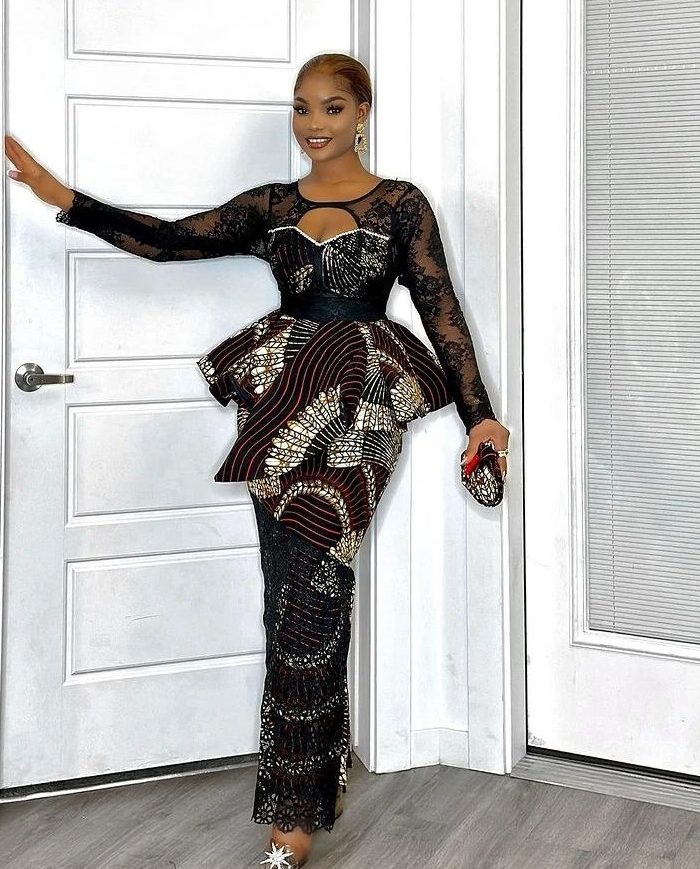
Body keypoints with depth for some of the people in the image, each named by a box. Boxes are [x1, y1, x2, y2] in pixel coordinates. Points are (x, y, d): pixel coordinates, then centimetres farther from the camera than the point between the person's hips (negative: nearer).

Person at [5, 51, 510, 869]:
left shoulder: (400, 203, 7)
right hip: (284, 398, 4)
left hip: (359, 402, -4)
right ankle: (319, 770, 13)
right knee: (296, 582, 1)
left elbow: (441, 309, 2)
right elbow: (171, 240, 8)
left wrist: (479, 415, -5)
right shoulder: (272, 206, 16)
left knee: (308, 583, -16)